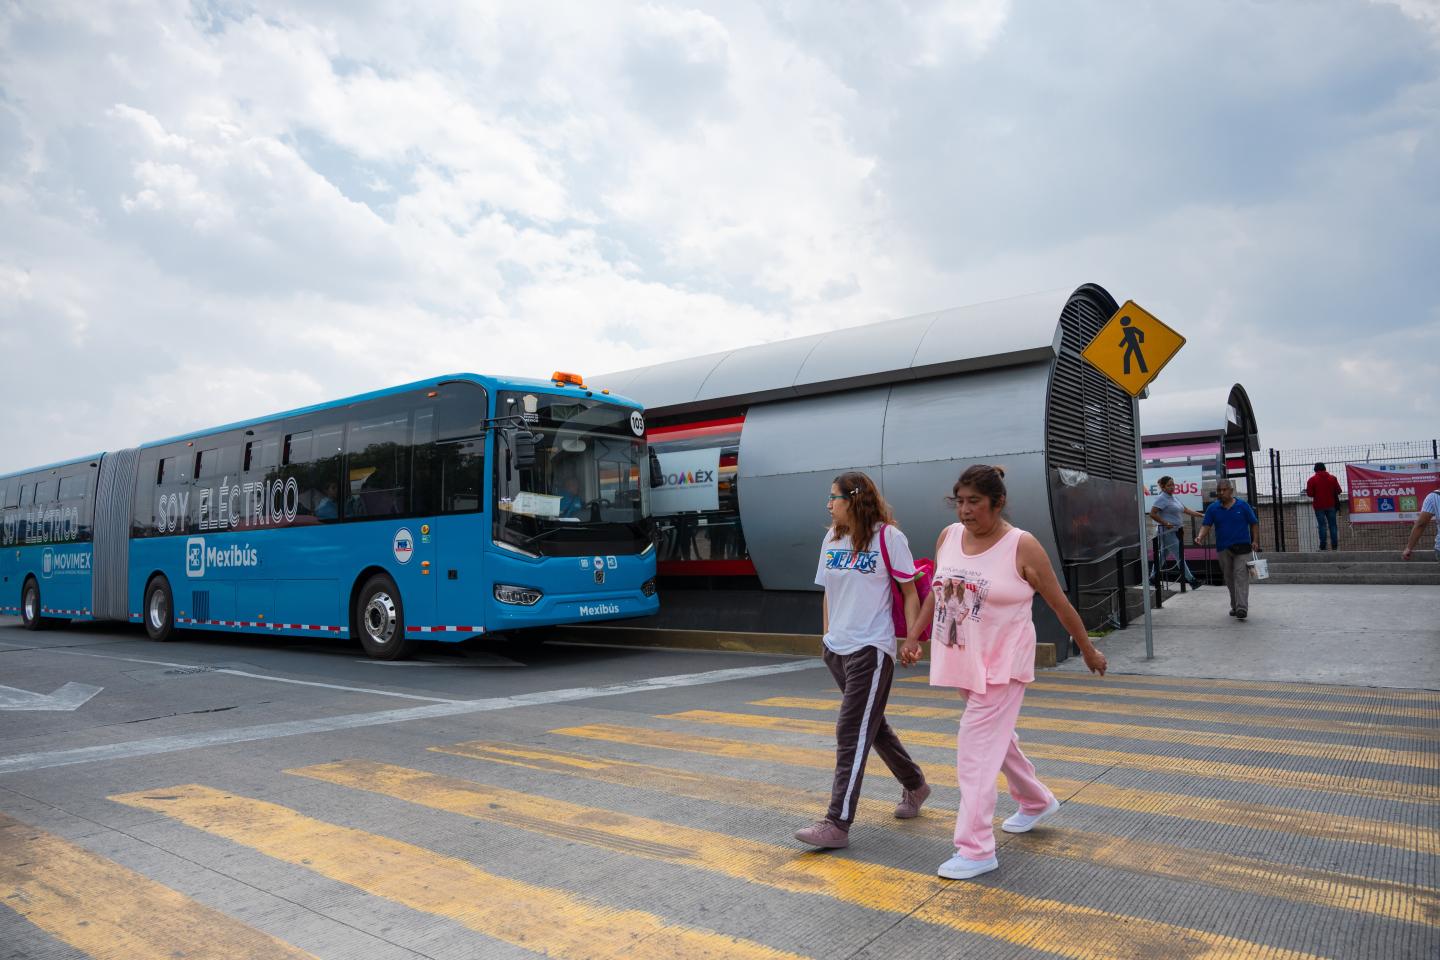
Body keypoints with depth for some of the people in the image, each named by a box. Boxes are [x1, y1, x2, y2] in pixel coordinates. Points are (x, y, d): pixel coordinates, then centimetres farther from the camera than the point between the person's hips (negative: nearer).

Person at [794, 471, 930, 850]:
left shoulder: (888, 537, -10)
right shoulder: (831, 538, 8)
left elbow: (910, 591, -7)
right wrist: (828, 633, 15)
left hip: (871, 649, -7)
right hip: (837, 648, 8)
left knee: (852, 732, -8)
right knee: (871, 725, 19)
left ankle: (837, 824, -5)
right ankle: (914, 785, 40)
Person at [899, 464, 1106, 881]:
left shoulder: (1022, 546, -15)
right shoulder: (948, 537, 0)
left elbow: (1059, 603, -5)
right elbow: (936, 591, 14)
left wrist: (1089, 651, 4)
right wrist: (914, 635, 12)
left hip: (1002, 663, -7)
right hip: (962, 659, 7)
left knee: (977, 751, -10)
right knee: (996, 738, 22)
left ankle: (977, 850, -2)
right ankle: (1037, 800, 47)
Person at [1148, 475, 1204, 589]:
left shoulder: (1174, 497, 14)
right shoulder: (1161, 499, -13)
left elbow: (1185, 510, 18)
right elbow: (1152, 514, -20)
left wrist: (1201, 515, 12)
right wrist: (1166, 523, -19)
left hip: (1175, 531, 9)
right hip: (1167, 532, -9)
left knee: (1163, 555, 13)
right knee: (1179, 555, -8)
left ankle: (1154, 578, 20)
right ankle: (1190, 580, -6)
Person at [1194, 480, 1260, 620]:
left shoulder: (1242, 505, 0)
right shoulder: (1213, 508, 5)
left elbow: (1254, 523, 6)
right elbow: (1206, 525, 0)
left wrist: (1254, 541, -2)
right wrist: (1200, 537, -18)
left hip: (1242, 547, -3)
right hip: (1223, 549, 3)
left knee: (1241, 576, -12)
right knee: (1229, 578, 10)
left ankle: (1242, 608, -17)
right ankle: (1234, 606, 22)